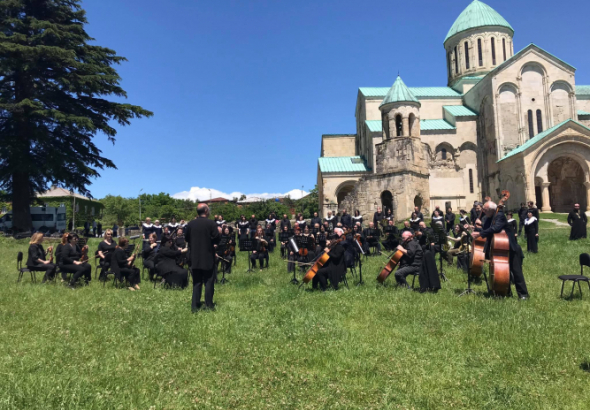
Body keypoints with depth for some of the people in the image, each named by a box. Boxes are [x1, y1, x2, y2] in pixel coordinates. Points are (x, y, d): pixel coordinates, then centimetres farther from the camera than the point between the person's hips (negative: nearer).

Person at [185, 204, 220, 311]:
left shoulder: (190, 224, 0)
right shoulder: (211, 223, -13)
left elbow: (187, 238, 8)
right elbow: (217, 238, -13)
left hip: (195, 257, 4)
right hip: (208, 257, -3)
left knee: (196, 282, 11)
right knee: (209, 281, 7)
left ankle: (195, 305, 11)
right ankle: (209, 304, 10)